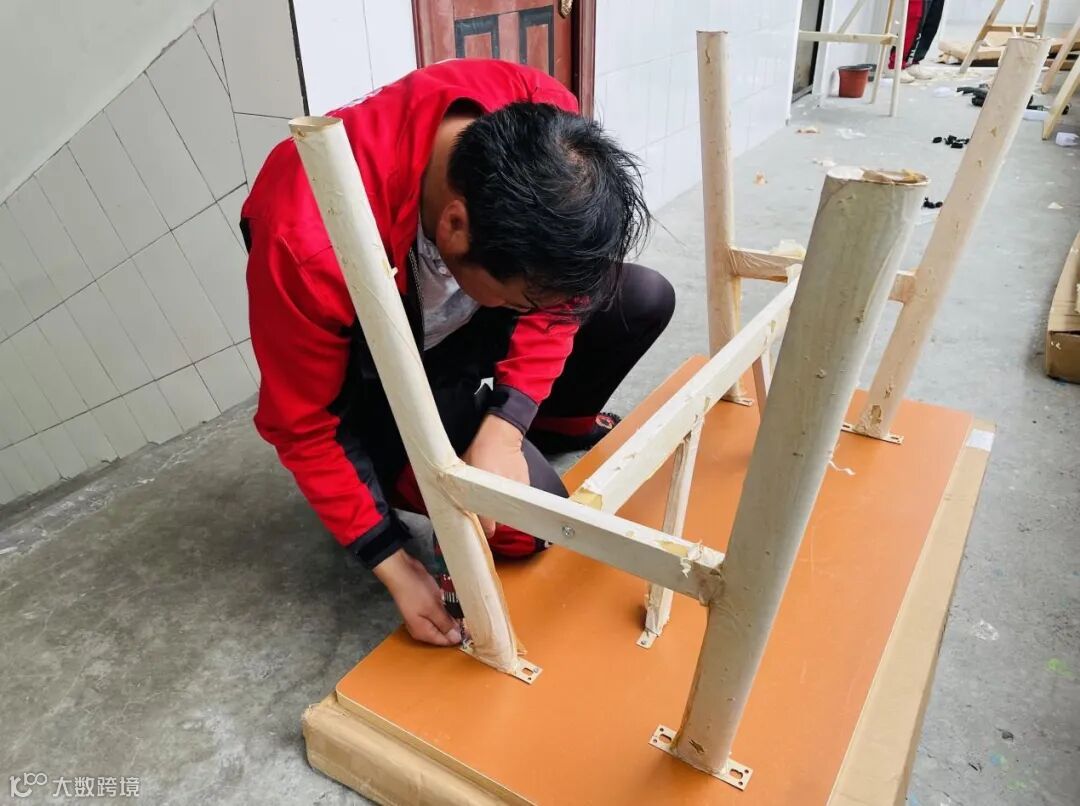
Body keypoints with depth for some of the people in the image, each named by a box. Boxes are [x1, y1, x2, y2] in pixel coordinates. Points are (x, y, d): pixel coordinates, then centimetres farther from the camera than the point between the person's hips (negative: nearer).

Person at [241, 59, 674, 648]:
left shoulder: (547, 135, -27)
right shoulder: (310, 244, -40)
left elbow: (555, 295, -12)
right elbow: (300, 425, -23)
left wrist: (504, 428, -23)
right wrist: (394, 566, -20)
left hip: (461, 314, 5)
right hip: (375, 377, -4)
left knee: (645, 300, -6)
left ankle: (552, 424, 19)